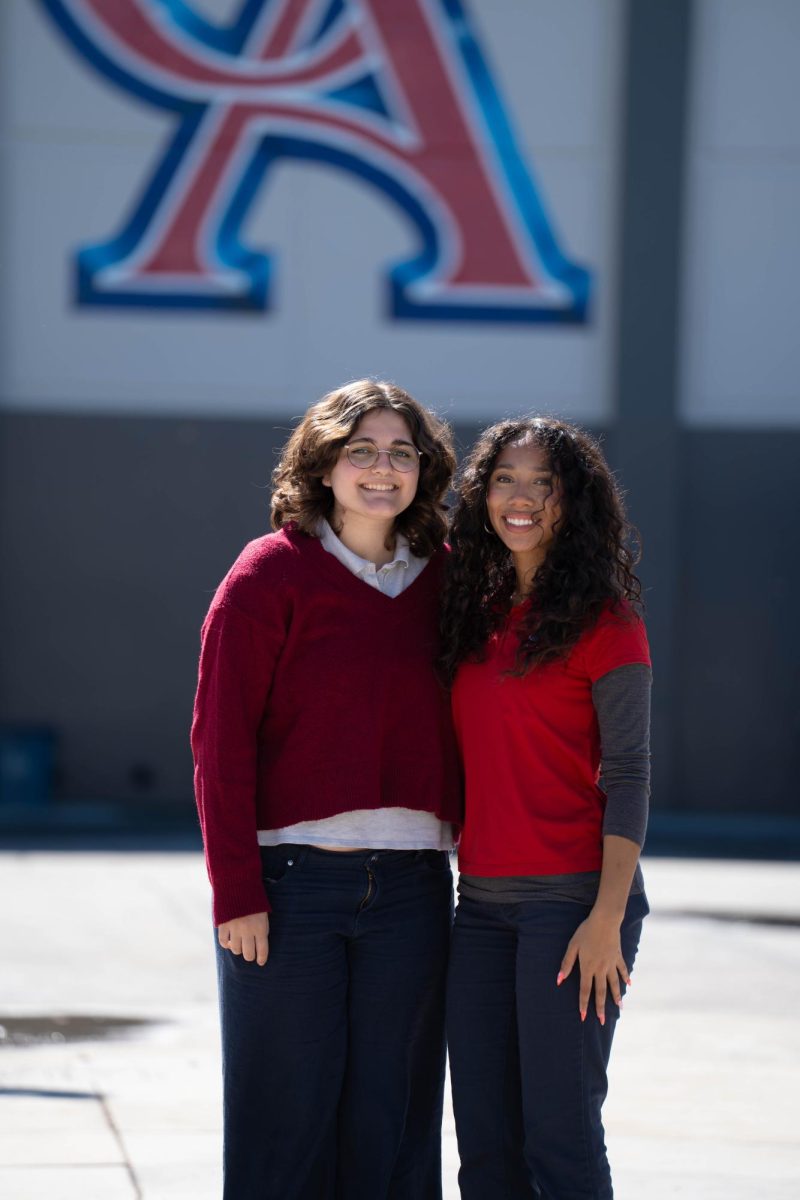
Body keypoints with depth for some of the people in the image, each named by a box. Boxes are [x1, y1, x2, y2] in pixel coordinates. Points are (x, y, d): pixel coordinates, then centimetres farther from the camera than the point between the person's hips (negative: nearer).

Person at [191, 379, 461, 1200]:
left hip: (410, 885, 4)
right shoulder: (271, 573, -2)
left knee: (391, 1116, 7)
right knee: (285, 1107, 1)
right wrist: (236, 888, -10)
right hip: (292, 881, -4)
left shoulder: (439, 580, 11)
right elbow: (222, 738, -5)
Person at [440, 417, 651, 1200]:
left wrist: (608, 918, -16)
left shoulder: (602, 622, -4)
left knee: (559, 1137, -5)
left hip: (571, 899, -6)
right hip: (482, 901, 6)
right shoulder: (476, 614, 14)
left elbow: (627, 779, -8)